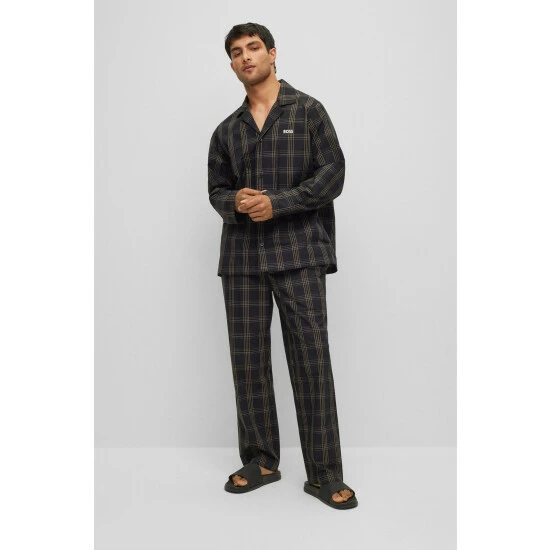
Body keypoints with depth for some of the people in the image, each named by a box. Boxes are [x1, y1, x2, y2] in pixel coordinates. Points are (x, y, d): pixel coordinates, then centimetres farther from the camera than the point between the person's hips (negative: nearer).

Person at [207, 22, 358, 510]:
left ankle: (324, 473, 5)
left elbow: (333, 175, -1)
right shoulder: (227, 130, 18)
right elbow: (216, 189, 18)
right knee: (248, 359, 4)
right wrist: (236, 202, -6)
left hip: (298, 252, -4)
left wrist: (277, 203, -13)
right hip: (242, 254, 4)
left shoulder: (308, 111, 7)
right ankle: (260, 461, 19)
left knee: (311, 358, -6)